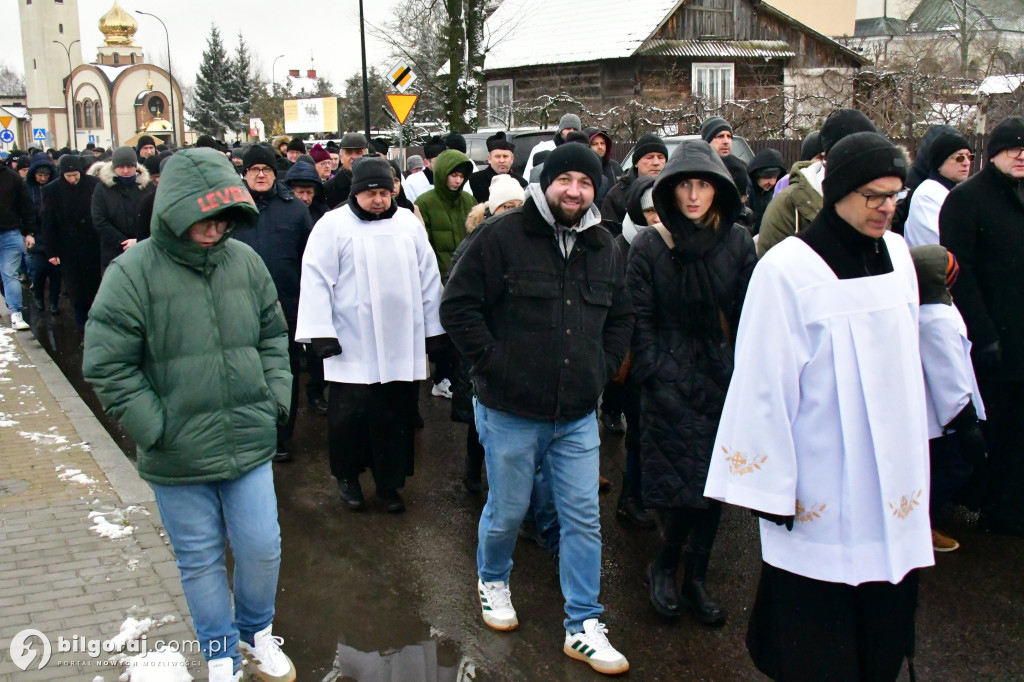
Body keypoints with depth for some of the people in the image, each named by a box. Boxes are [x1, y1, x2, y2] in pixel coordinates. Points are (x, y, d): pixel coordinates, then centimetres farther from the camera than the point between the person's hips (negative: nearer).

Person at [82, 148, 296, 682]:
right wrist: (156, 428, -12)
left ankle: (257, 633, 38)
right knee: (200, 560, 12)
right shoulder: (133, 272, -12)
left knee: (262, 547, 9)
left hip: (250, 444, 3)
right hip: (177, 457, -2)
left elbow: (273, 336, 13)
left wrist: (275, 397, 3)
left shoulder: (245, 260, 0)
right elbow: (106, 365, -11)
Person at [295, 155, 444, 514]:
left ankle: (389, 482, 25)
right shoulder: (333, 225, -3)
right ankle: (347, 476, 28)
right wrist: (321, 333, -10)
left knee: (396, 418, 9)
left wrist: (433, 330, 13)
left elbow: (429, 278, 12)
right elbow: (316, 280, -6)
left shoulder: (409, 223, 8)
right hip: (351, 348, -3)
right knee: (349, 417, 5)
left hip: (402, 346, 3)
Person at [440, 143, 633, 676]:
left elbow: (620, 317, 21)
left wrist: (603, 368, 9)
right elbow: (457, 306, -10)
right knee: (507, 511, 11)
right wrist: (494, 364, -14)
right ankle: (492, 580, 42)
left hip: (578, 416, 4)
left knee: (584, 518, 6)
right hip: (511, 412, -4)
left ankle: (583, 628, 18)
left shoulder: (602, 247, 8)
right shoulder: (503, 235, -9)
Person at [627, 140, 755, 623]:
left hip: (723, 380, 3)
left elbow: (748, 316, 3)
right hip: (669, 385, -2)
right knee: (680, 486, -5)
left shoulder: (738, 242, 2)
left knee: (715, 484, 7)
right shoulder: (648, 246, -3)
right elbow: (640, 320, -2)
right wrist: (655, 375, -8)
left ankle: (695, 579, 23)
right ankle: (664, 567, 21)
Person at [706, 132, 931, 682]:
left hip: (891, 482, 6)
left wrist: (910, 463, 19)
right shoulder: (787, 268, -15)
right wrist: (770, 489, -13)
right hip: (820, 495, -6)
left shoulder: (897, 254, 6)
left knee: (883, 631, 15)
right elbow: (763, 385, -14)